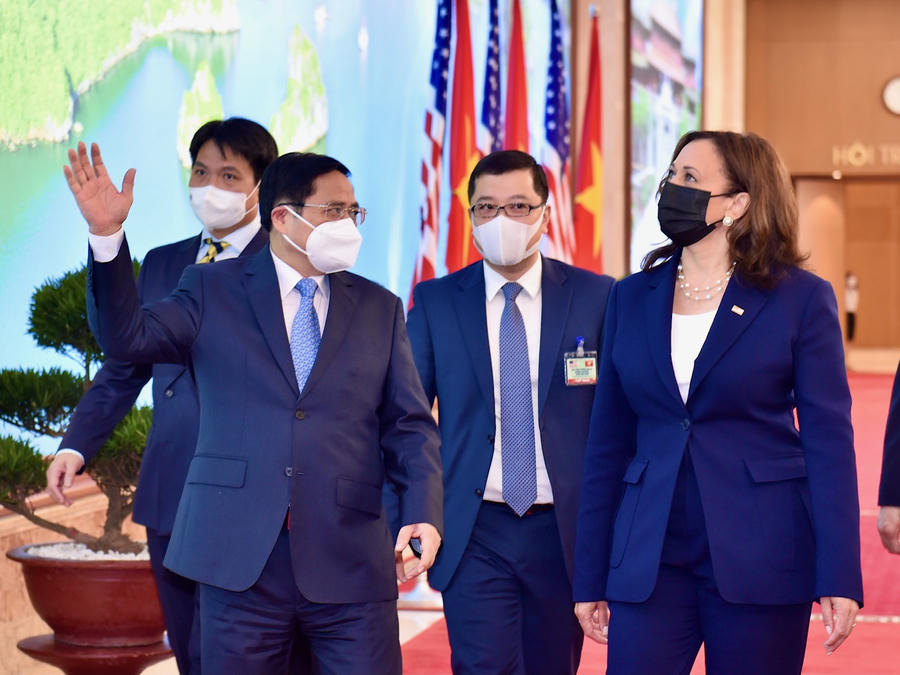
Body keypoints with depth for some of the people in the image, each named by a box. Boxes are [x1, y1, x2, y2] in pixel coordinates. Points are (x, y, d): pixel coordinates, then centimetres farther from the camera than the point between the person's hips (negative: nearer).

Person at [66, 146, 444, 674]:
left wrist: (424, 513, -9)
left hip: (350, 565, 1)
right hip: (240, 558, -1)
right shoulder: (213, 290, 9)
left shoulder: (379, 308, 12)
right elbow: (128, 336, -3)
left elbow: (409, 427, 8)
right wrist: (107, 234, -16)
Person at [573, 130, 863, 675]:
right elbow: (609, 442, 10)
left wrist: (839, 578, -11)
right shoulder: (633, 298, 9)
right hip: (649, 561, 3)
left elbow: (829, 442, -4)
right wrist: (591, 578, 7)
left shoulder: (801, 298, -1)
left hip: (760, 562, -3)